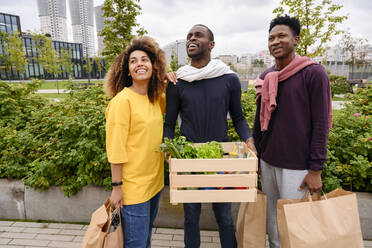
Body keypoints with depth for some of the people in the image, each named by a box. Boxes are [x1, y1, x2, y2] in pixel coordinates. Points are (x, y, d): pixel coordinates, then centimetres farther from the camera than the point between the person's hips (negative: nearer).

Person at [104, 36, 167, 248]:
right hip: (133, 185, -6)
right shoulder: (122, 101, -17)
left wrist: (168, 85, 5)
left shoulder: (155, 98, 2)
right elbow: (115, 149, -17)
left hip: (154, 181, 7)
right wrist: (117, 187, -14)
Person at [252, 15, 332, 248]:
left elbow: (320, 124, -10)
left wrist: (316, 170, -12)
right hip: (267, 162, 5)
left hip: (296, 167, -5)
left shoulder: (313, 73, -7)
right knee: (272, 223, 17)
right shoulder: (265, 77, 8)